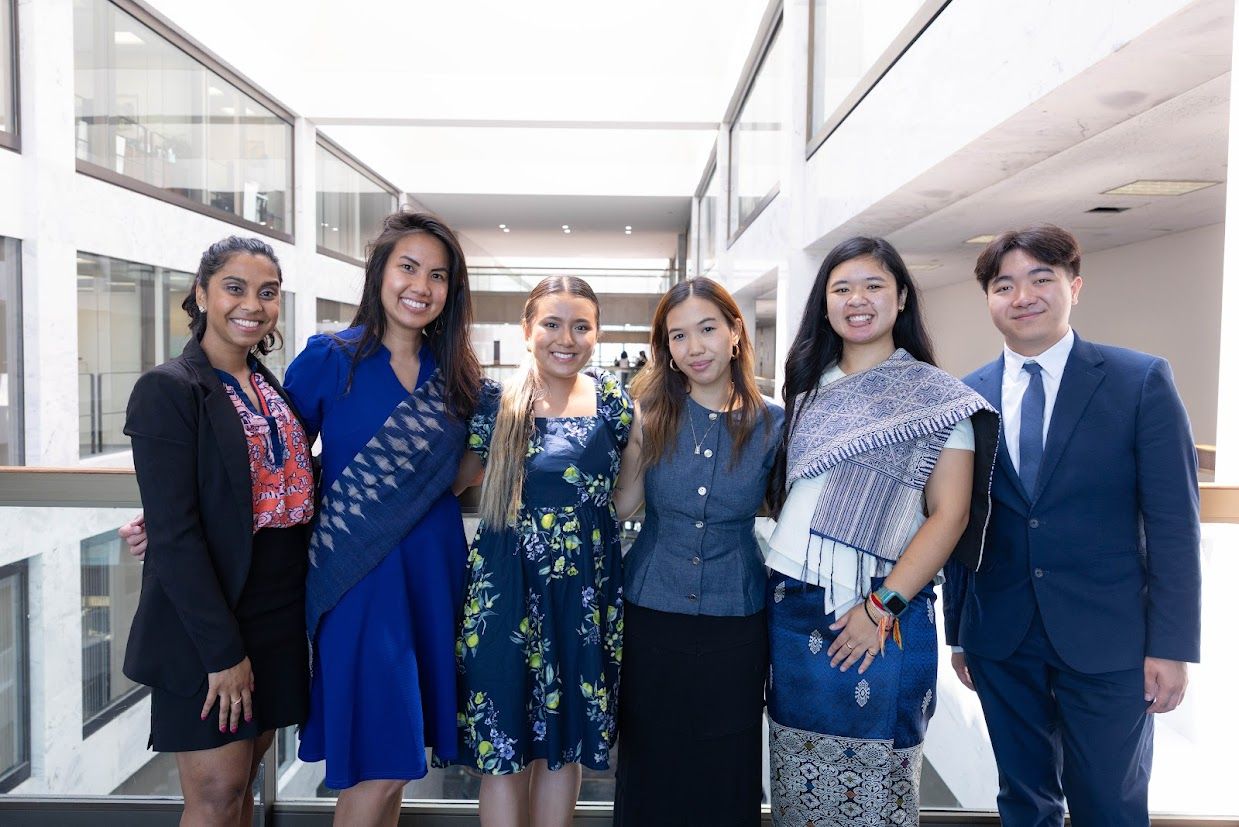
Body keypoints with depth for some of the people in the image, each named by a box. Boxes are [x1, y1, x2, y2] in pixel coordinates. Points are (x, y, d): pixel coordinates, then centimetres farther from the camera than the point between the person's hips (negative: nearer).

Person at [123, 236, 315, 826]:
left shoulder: (275, 389, 10)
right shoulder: (167, 389, -11)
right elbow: (172, 533, -16)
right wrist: (223, 650, -17)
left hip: (279, 617, 6)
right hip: (204, 626, -6)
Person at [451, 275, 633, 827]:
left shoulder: (612, 400, 1)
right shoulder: (496, 402, -2)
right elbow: (455, 477, 7)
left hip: (587, 587, 2)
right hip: (506, 584, -1)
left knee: (565, 738, 15)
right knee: (503, 741, 7)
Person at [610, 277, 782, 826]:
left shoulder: (770, 424, -5)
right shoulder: (651, 413, -4)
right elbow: (621, 507, -7)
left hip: (735, 620, 0)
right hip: (651, 612, 1)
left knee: (725, 765, 15)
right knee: (651, 762, 16)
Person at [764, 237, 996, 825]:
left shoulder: (934, 395, -3)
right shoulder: (809, 387, 10)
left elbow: (949, 513, -9)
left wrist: (881, 607, -15)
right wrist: (780, 570, 4)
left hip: (877, 613, -4)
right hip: (790, 606, 4)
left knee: (869, 774, 10)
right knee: (798, 771, 14)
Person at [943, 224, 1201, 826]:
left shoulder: (1141, 381, -4)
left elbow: (1174, 522, -5)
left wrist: (1172, 645, -8)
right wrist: (959, 632, 8)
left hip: (1108, 640, -2)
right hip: (1000, 641, 3)